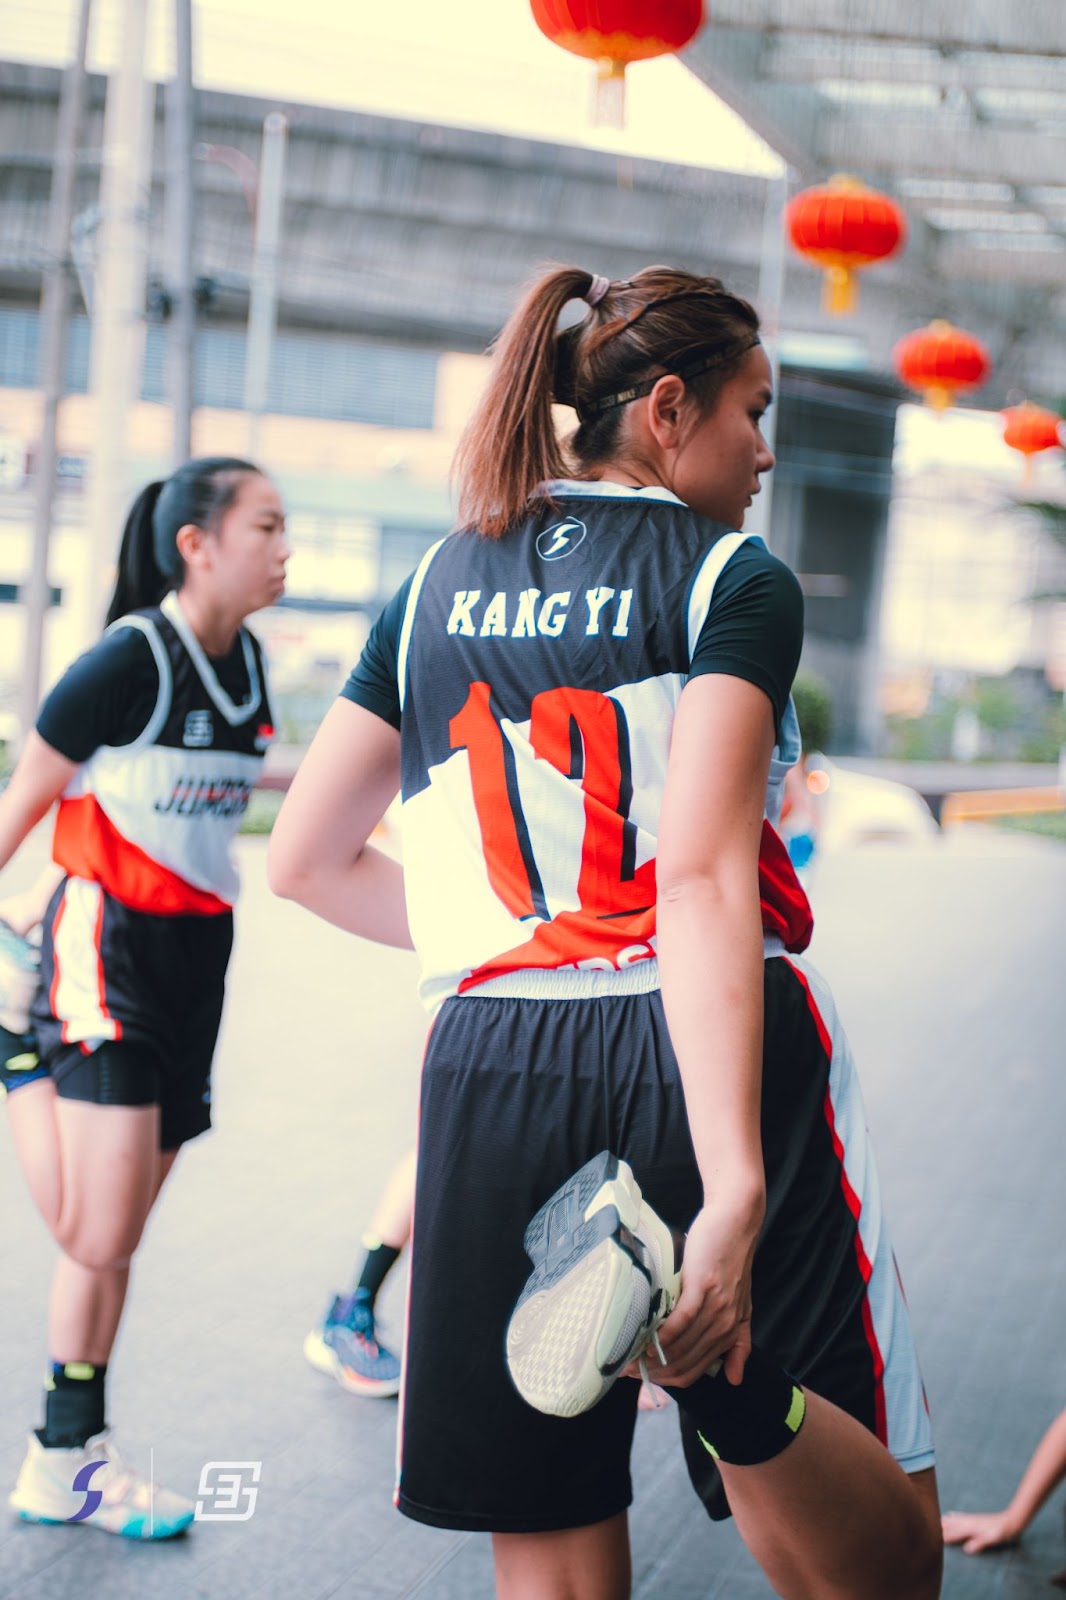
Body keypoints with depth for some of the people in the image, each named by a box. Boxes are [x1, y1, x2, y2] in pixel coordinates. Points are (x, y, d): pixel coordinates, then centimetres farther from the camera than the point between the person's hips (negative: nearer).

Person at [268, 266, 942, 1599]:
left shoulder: (436, 587, 13)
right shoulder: (735, 580, -2)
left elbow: (305, 862, 16)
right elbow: (699, 872, -17)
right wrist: (733, 1189, -24)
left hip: (494, 1077, 5)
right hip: (711, 1058, -4)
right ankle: (735, 1386, -29)